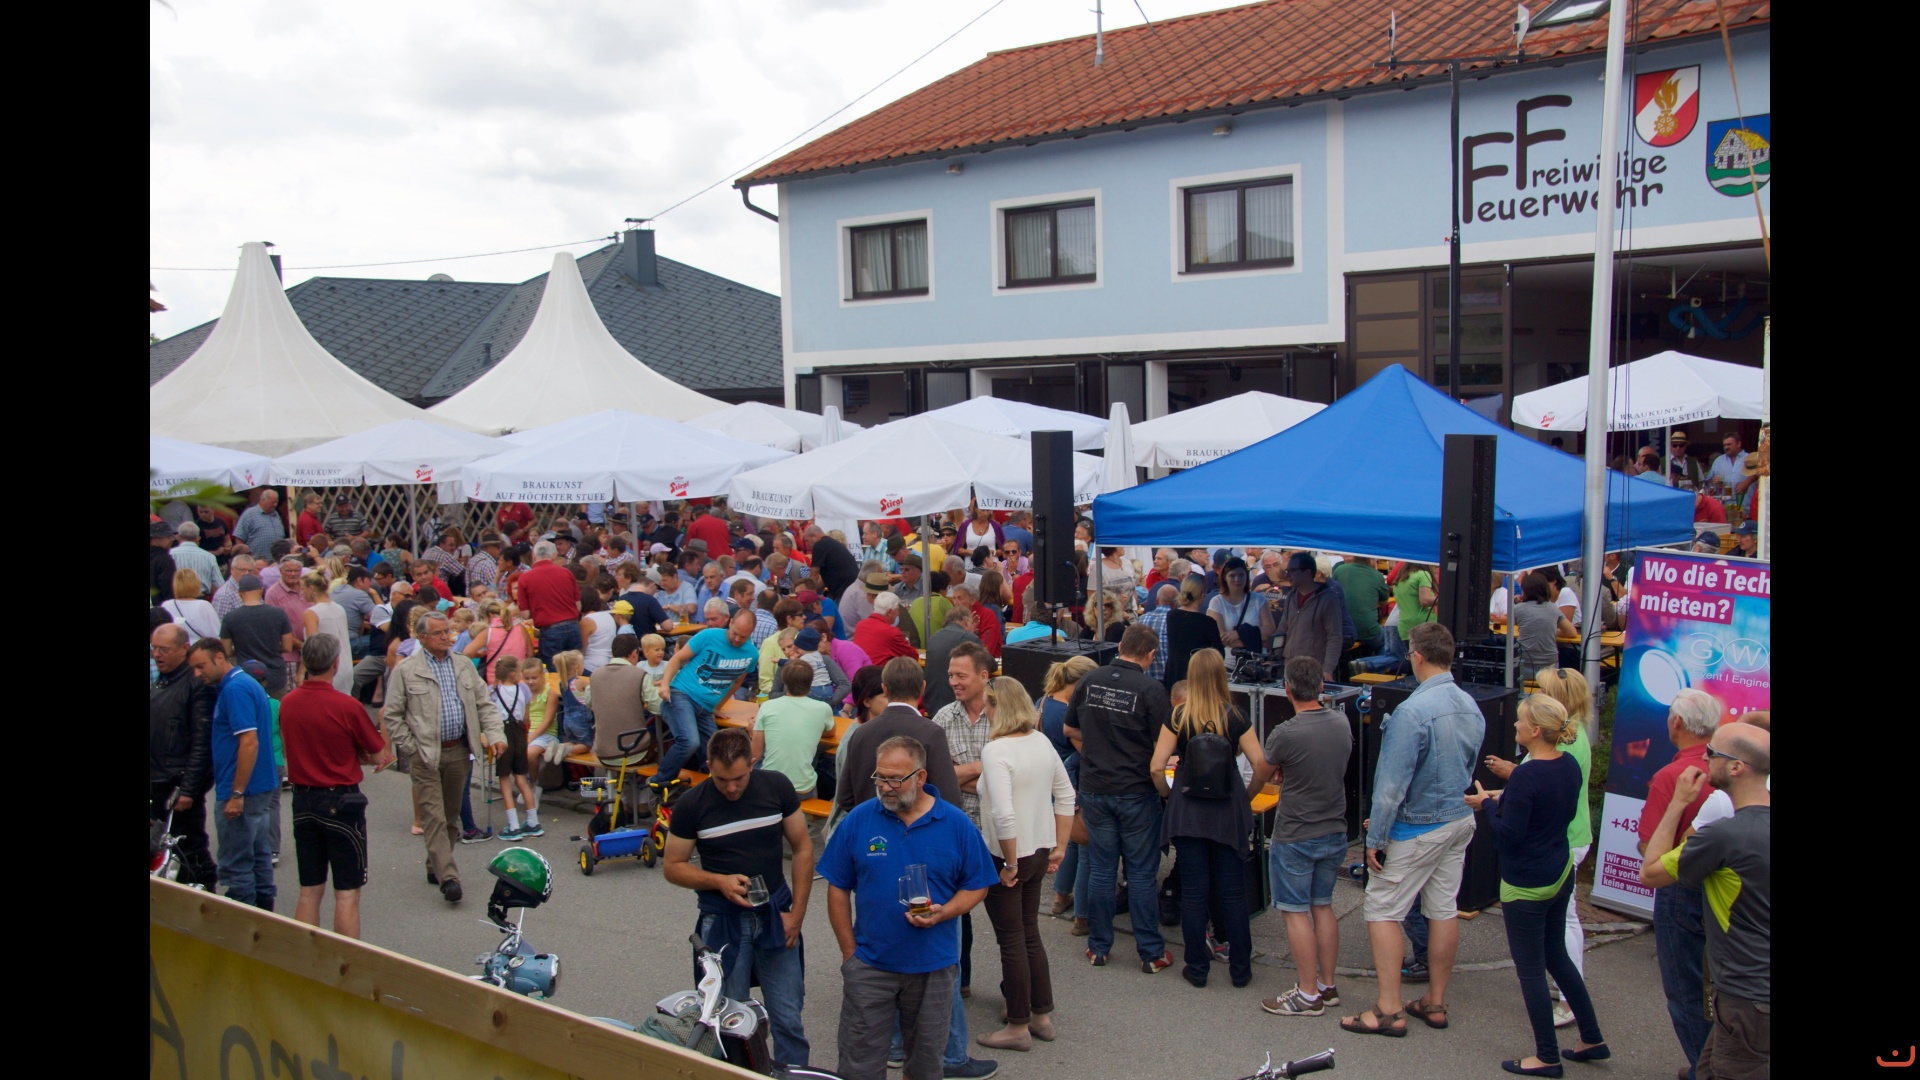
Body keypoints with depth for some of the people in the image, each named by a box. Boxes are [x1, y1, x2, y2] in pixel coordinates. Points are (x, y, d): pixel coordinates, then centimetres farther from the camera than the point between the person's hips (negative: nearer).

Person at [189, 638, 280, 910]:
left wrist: (236, 794, -23)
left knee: (235, 867, -3)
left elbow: (249, 742, -24)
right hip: (261, 787, 10)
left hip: (242, 792, -10)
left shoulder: (235, 689, -17)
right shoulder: (244, 684, 14)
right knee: (259, 858, 16)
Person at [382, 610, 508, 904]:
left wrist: (496, 735, -2)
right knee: (433, 816, -8)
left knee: (450, 814, 12)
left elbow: (484, 704, 12)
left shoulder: (465, 667, 11)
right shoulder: (406, 670, -2)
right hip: (425, 754, -5)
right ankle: (448, 877, -12)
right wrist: (410, 748, -8)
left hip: (458, 751, 5)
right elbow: (392, 715, -1)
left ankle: (435, 866, 27)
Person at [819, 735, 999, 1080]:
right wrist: (849, 951, -1)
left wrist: (944, 912, -17)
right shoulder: (858, 819, -5)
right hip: (869, 965, 0)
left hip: (934, 967, 0)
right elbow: (837, 888, 1)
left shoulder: (956, 824, -5)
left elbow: (977, 886, 2)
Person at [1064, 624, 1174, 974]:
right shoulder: (1151, 691, -13)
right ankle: (1151, 953, 13)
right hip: (1136, 793, -4)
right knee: (1142, 873, 5)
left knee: (1101, 869, 12)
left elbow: (1071, 729, 11)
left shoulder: (1089, 681, 0)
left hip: (1094, 788, 4)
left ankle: (1098, 948, 20)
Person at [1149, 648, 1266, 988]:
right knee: (1233, 892, 10)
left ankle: (1197, 967, 15)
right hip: (1229, 812, 1)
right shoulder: (1235, 718, -6)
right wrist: (1248, 795, 7)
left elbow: (1156, 767, -11)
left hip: (1187, 811, -1)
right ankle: (1240, 969, 17)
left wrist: (1168, 794, 6)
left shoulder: (1177, 717, -8)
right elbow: (1261, 764, -10)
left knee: (1193, 892, 8)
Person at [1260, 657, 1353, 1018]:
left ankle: (1308, 995, 7)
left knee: (1295, 912, 3)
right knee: (1323, 907, 17)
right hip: (1335, 831, 7)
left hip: (1295, 836, -7)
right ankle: (1327, 985, 25)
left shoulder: (1285, 734, -22)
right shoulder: (1342, 724, -2)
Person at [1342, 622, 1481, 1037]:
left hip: (1418, 828, -8)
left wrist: (1375, 838, -14)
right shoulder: (1472, 707, 2)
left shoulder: (1413, 711, -24)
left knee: (1382, 909, 1)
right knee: (1444, 909, 15)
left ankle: (1389, 1010, 1)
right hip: (1461, 820, 8)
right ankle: (1436, 1000, 24)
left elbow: (1392, 785, -22)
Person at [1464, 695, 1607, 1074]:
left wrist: (1487, 804, -5)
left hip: (1527, 885, -9)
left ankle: (1547, 1057, 16)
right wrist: (1506, 799, 12)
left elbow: (1508, 836, -21)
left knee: (1531, 970, 5)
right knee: (1556, 956, 23)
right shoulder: (1569, 765, 0)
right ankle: (1592, 1039, 31)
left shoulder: (1526, 776, -25)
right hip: (1561, 873, 9)